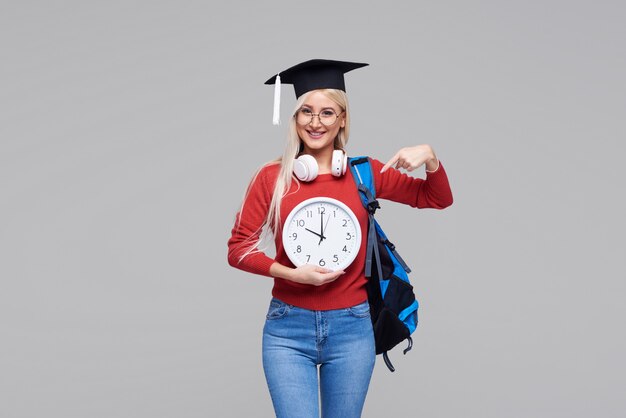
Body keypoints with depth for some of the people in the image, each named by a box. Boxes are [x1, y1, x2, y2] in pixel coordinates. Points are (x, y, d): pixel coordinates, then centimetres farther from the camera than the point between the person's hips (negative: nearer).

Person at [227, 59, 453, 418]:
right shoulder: (272, 177, -2)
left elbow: (439, 199, 9)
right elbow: (238, 248, 0)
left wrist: (429, 157, -10)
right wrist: (292, 273, -14)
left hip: (351, 327, 2)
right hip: (288, 328, -2)